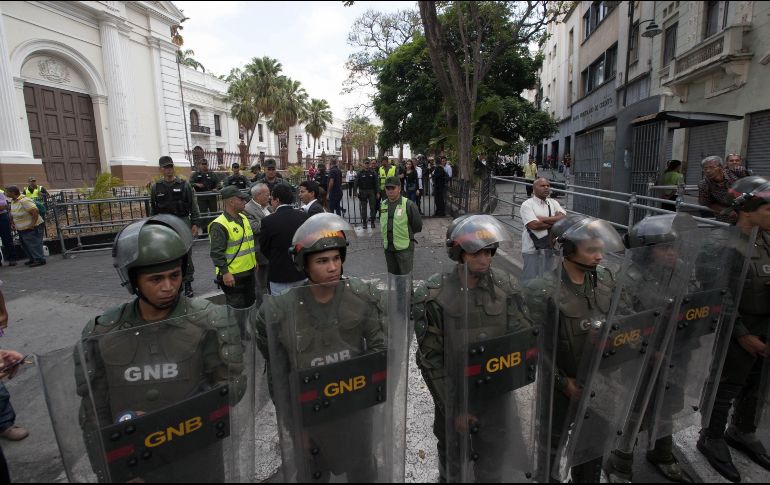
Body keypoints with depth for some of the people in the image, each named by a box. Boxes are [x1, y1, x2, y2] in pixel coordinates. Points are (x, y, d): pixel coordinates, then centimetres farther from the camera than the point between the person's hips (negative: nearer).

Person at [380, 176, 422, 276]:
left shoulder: (408, 205, -11)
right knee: (392, 274, 16)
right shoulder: (383, 205, 7)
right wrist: (385, 236, 13)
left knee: (405, 275, 0)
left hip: (404, 248, -6)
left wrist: (407, 234, 4)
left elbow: (418, 226, -5)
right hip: (388, 247, 6)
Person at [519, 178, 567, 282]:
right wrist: (555, 222, -10)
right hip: (533, 250, -6)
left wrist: (543, 219, -16)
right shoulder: (527, 205, -8)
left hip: (551, 248, 6)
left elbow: (564, 218, -7)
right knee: (530, 280, -1)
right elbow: (534, 225, -22)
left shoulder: (553, 203, 10)